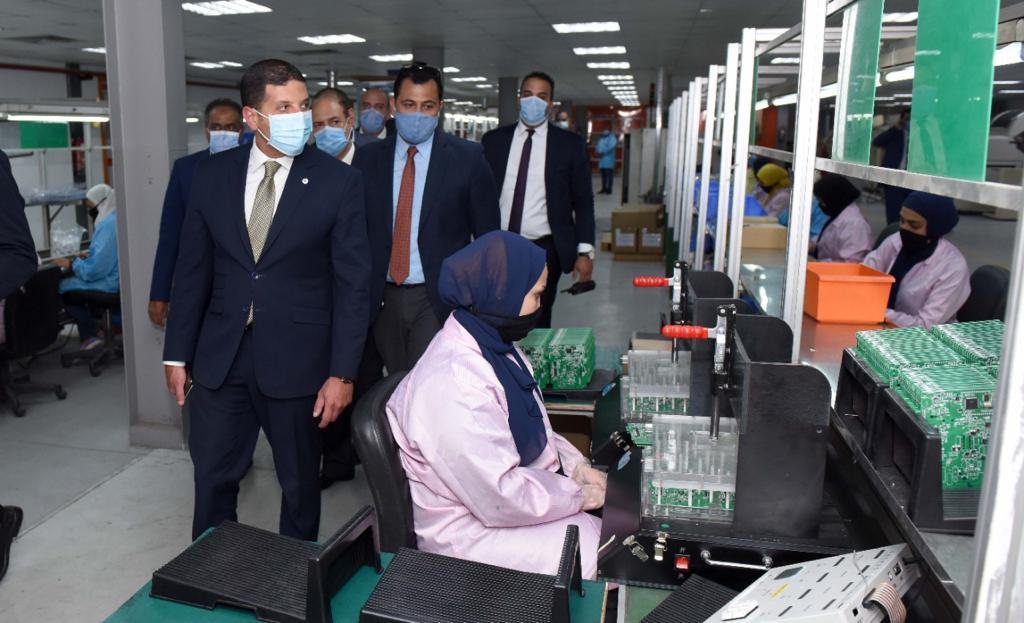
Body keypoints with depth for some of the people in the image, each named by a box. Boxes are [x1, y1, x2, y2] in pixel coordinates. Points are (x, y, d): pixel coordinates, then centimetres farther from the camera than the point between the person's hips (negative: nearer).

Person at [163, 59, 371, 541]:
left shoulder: (338, 182, -7)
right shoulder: (211, 176, 2)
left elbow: (352, 283, -7)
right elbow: (192, 270, 7)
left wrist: (342, 373, -11)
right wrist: (177, 354, 7)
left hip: (297, 361, -2)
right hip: (220, 357, 3)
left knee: (300, 483, 14)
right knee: (212, 481, 14)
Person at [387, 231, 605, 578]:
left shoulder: (493, 344, -1)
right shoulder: (454, 382, -30)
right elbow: (501, 498, -28)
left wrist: (577, 467, -1)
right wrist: (578, 496, -15)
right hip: (472, 529, -9)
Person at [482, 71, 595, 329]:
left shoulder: (571, 144, 1)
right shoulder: (493, 140, 6)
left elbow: (583, 201, 1)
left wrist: (585, 251, -6)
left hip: (544, 250, -2)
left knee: (537, 325, 5)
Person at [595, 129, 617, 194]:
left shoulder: (612, 138, -4)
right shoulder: (601, 138, 20)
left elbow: (611, 147, -17)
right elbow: (598, 147, 21)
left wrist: (603, 153, -18)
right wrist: (597, 151, -2)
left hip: (608, 160, -8)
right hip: (601, 159, 8)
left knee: (609, 175, -6)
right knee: (603, 175, 10)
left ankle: (608, 189, -5)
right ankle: (603, 189, 16)